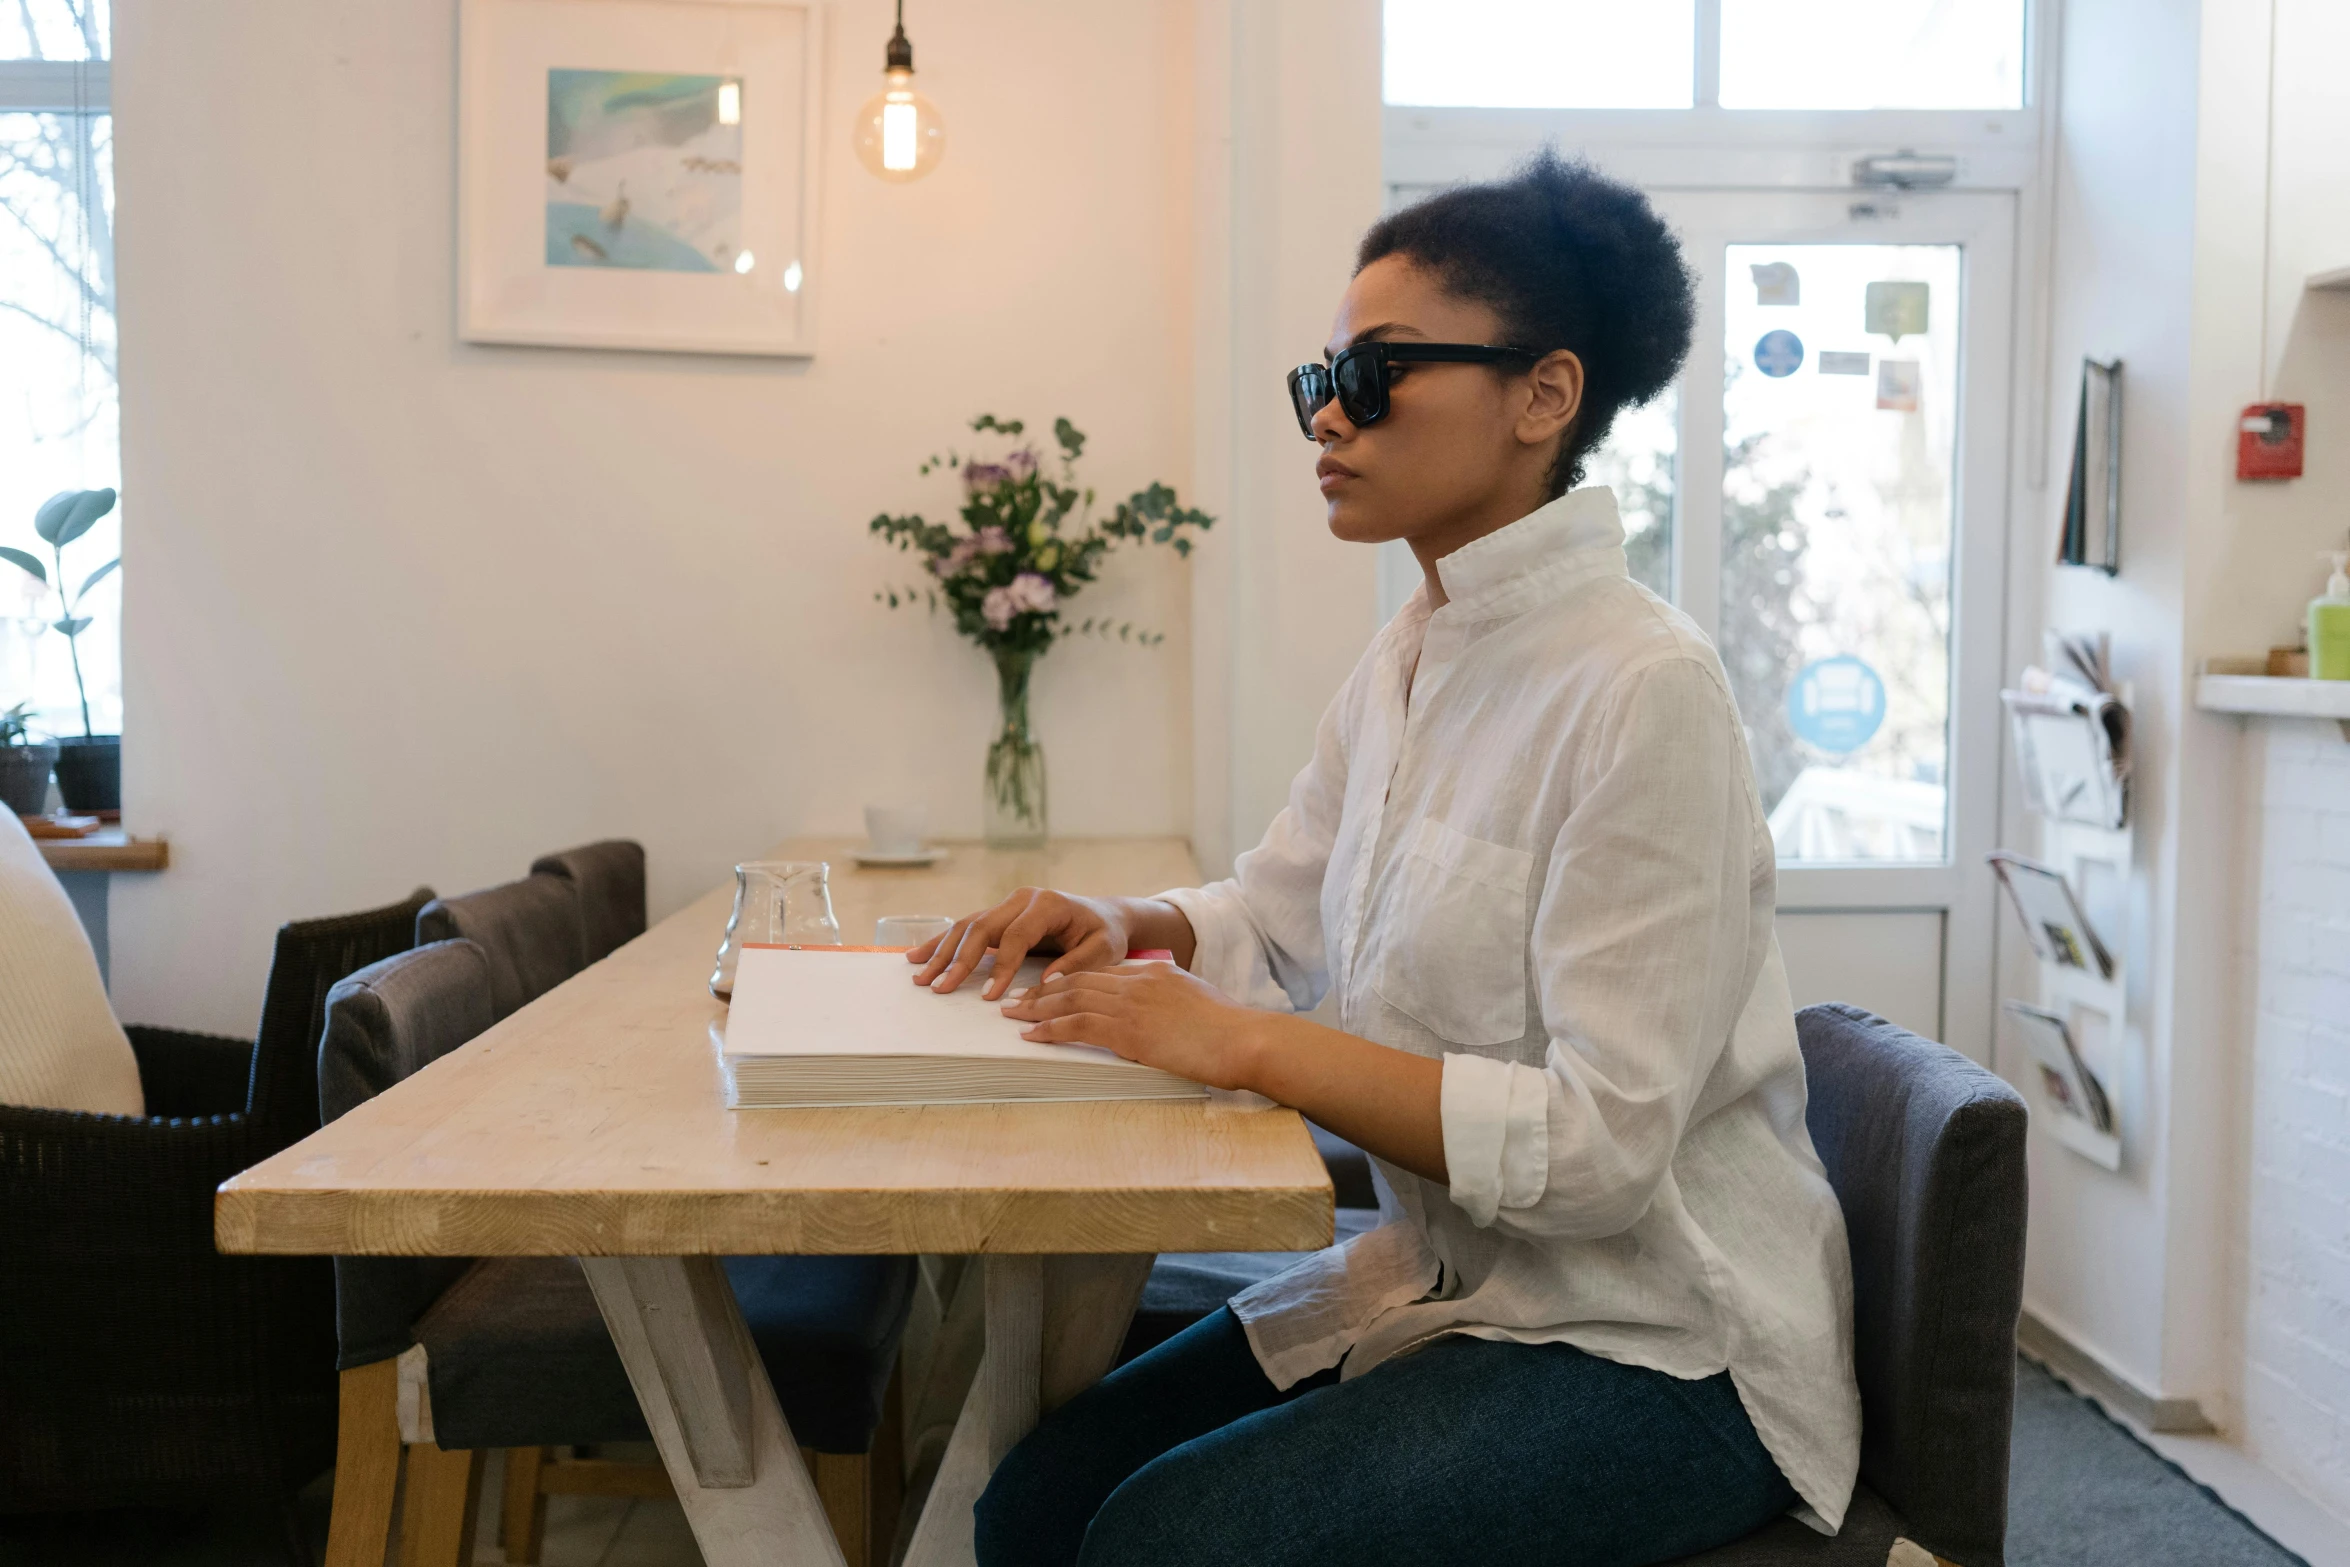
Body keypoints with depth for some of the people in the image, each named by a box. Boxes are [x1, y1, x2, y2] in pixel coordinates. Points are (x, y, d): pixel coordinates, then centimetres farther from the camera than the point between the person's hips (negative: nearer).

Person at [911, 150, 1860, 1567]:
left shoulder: (1643, 692, -21)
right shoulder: (1405, 667, 6)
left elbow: (1601, 1143, -24)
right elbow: (1274, 921, 17)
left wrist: (1245, 1043, -23)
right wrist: (1126, 928, -5)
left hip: (1654, 1341, -7)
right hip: (1444, 1280, 7)